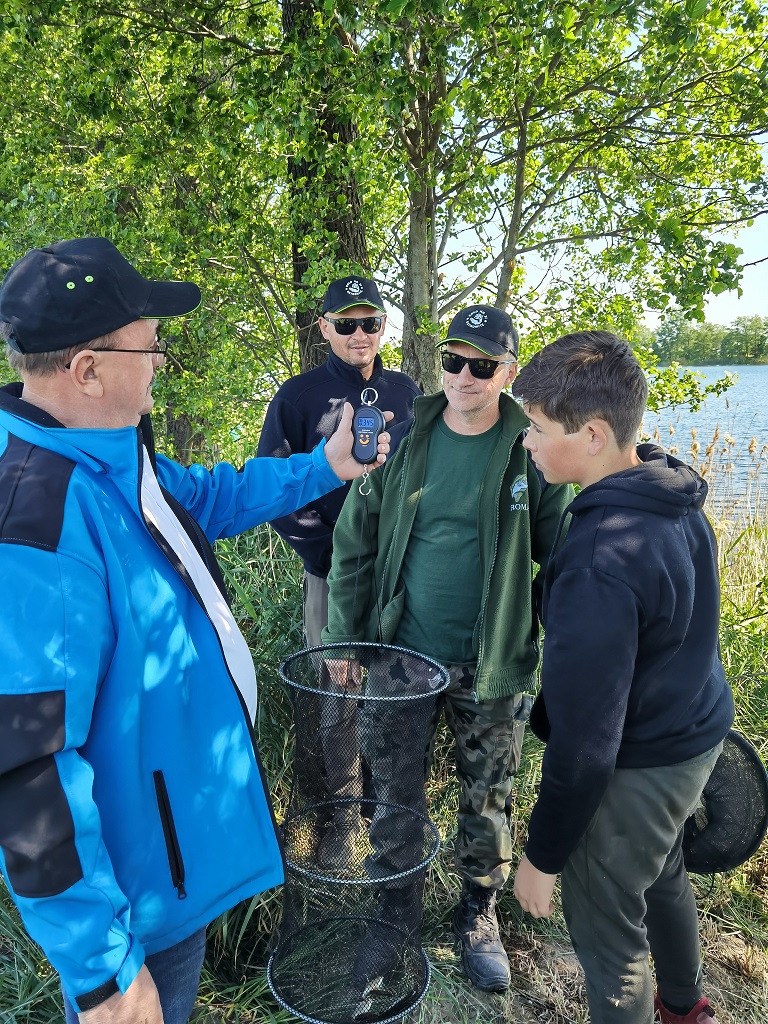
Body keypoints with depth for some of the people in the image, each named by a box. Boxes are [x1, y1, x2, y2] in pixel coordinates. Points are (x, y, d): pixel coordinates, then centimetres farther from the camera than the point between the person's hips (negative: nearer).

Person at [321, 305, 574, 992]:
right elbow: (354, 546, 1)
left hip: (493, 664, -1)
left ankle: (479, 914, 40)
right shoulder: (402, 441, -3)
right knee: (395, 794, 15)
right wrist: (344, 638, 1)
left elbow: (560, 555, -2)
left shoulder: (532, 452, -7)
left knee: (488, 801, 15)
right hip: (399, 652, 1)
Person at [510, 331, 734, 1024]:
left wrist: (545, 853, -15)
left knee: (606, 927, 12)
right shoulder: (678, 503, -5)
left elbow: (585, 734, -28)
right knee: (662, 876, 31)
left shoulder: (599, 562, -34)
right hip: (695, 733, 9)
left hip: (638, 769, -9)